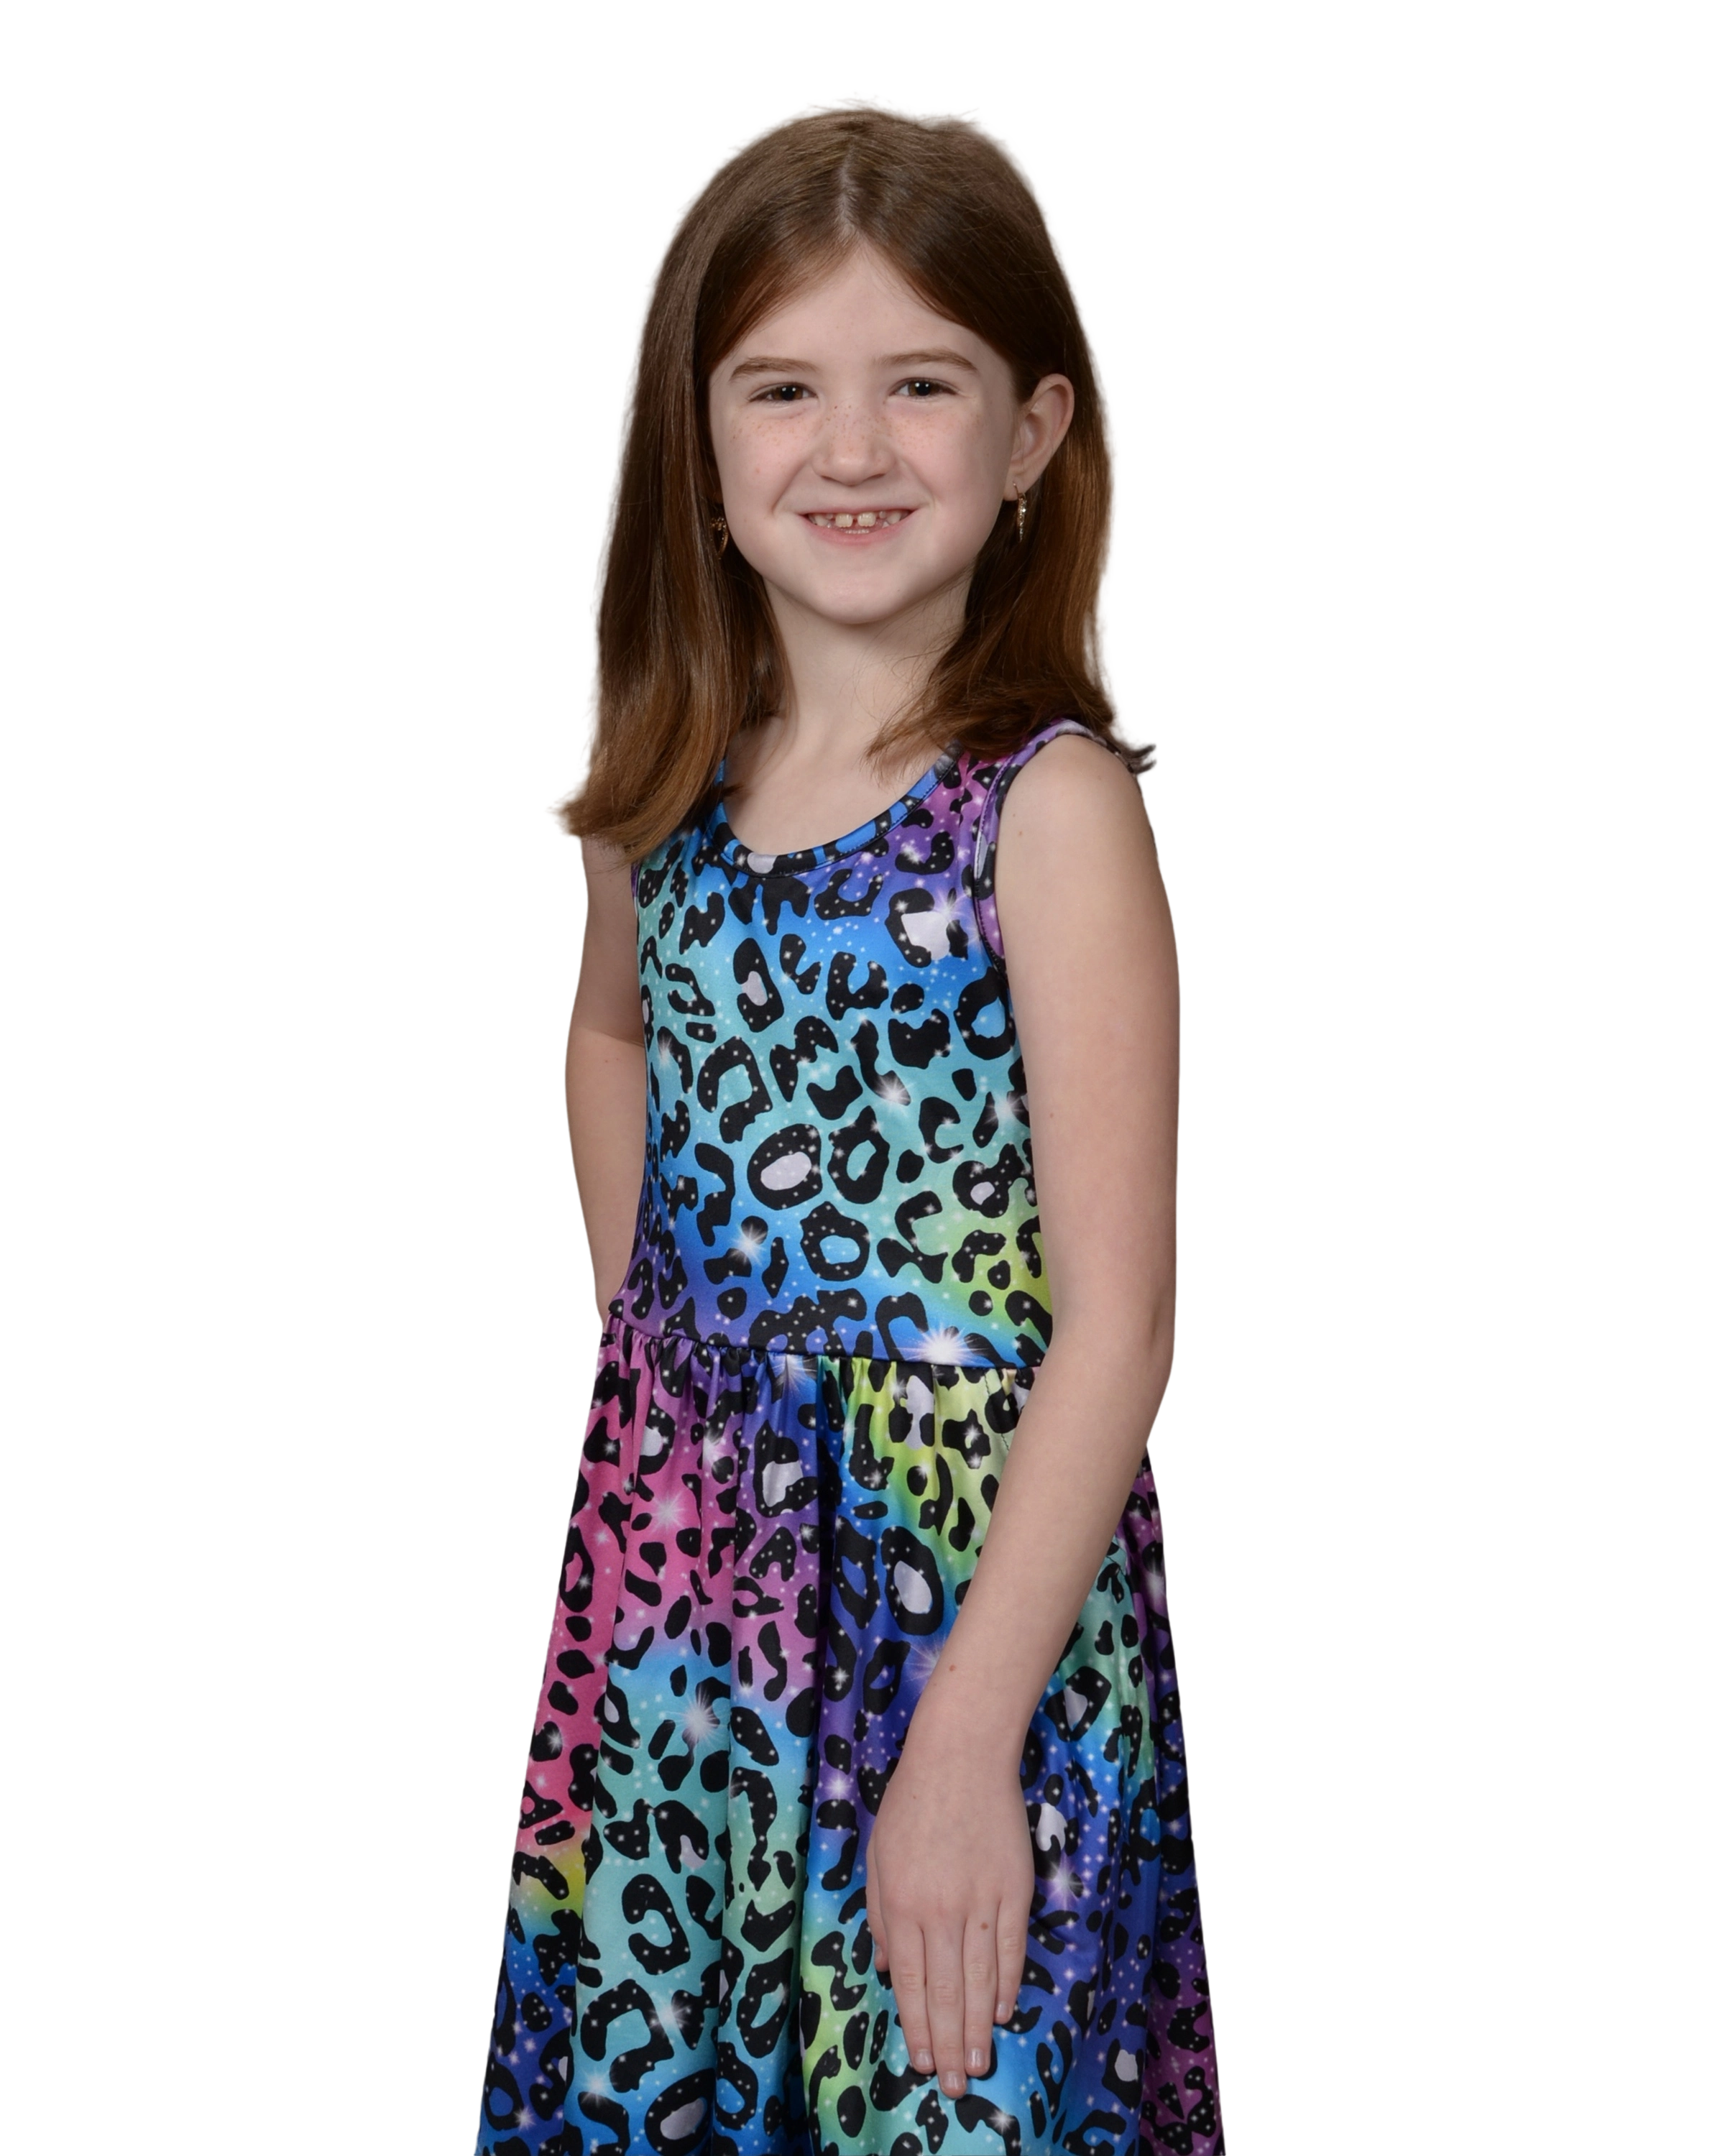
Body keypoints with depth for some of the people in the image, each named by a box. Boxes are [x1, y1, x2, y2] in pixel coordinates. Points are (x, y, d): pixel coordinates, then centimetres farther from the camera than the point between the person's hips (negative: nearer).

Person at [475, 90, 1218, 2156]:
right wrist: (647, 1348, 10)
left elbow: (1114, 1324, -17)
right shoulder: (666, 760, -1)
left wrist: (969, 1741, -17)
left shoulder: (1050, 807, -17)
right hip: (680, 1546, 6)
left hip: (975, 1561, -5)